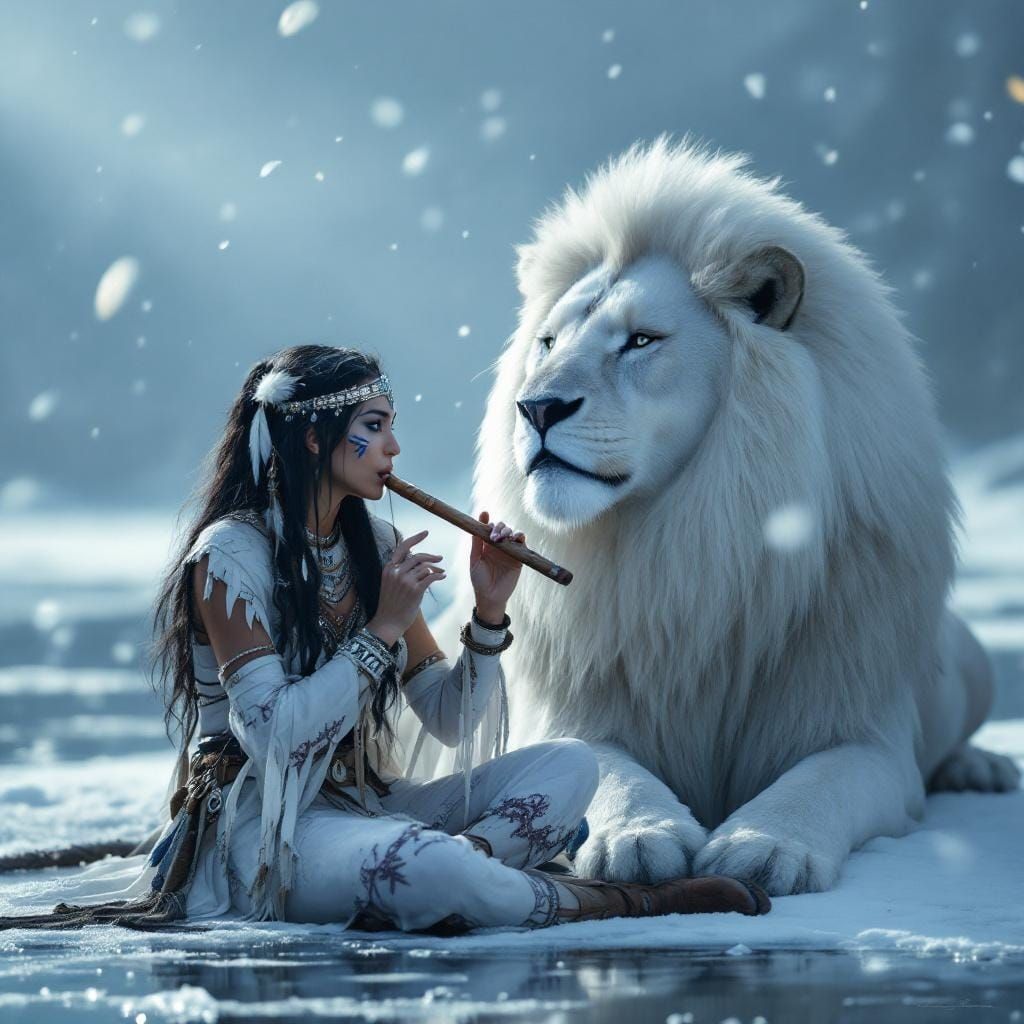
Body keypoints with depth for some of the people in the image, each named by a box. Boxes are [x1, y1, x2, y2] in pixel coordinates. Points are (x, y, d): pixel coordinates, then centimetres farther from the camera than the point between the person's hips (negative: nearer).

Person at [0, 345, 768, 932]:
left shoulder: (372, 545, 10)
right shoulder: (231, 554, -11)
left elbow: (452, 723, 9)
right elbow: (273, 735, -21)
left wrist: (489, 614, -7)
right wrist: (383, 629, -19)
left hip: (361, 807, 8)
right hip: (261, 828, -8)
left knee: (569, 765, -10)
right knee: (428, 865, -38)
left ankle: (425, 890, -29)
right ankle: (632, 903, -14)